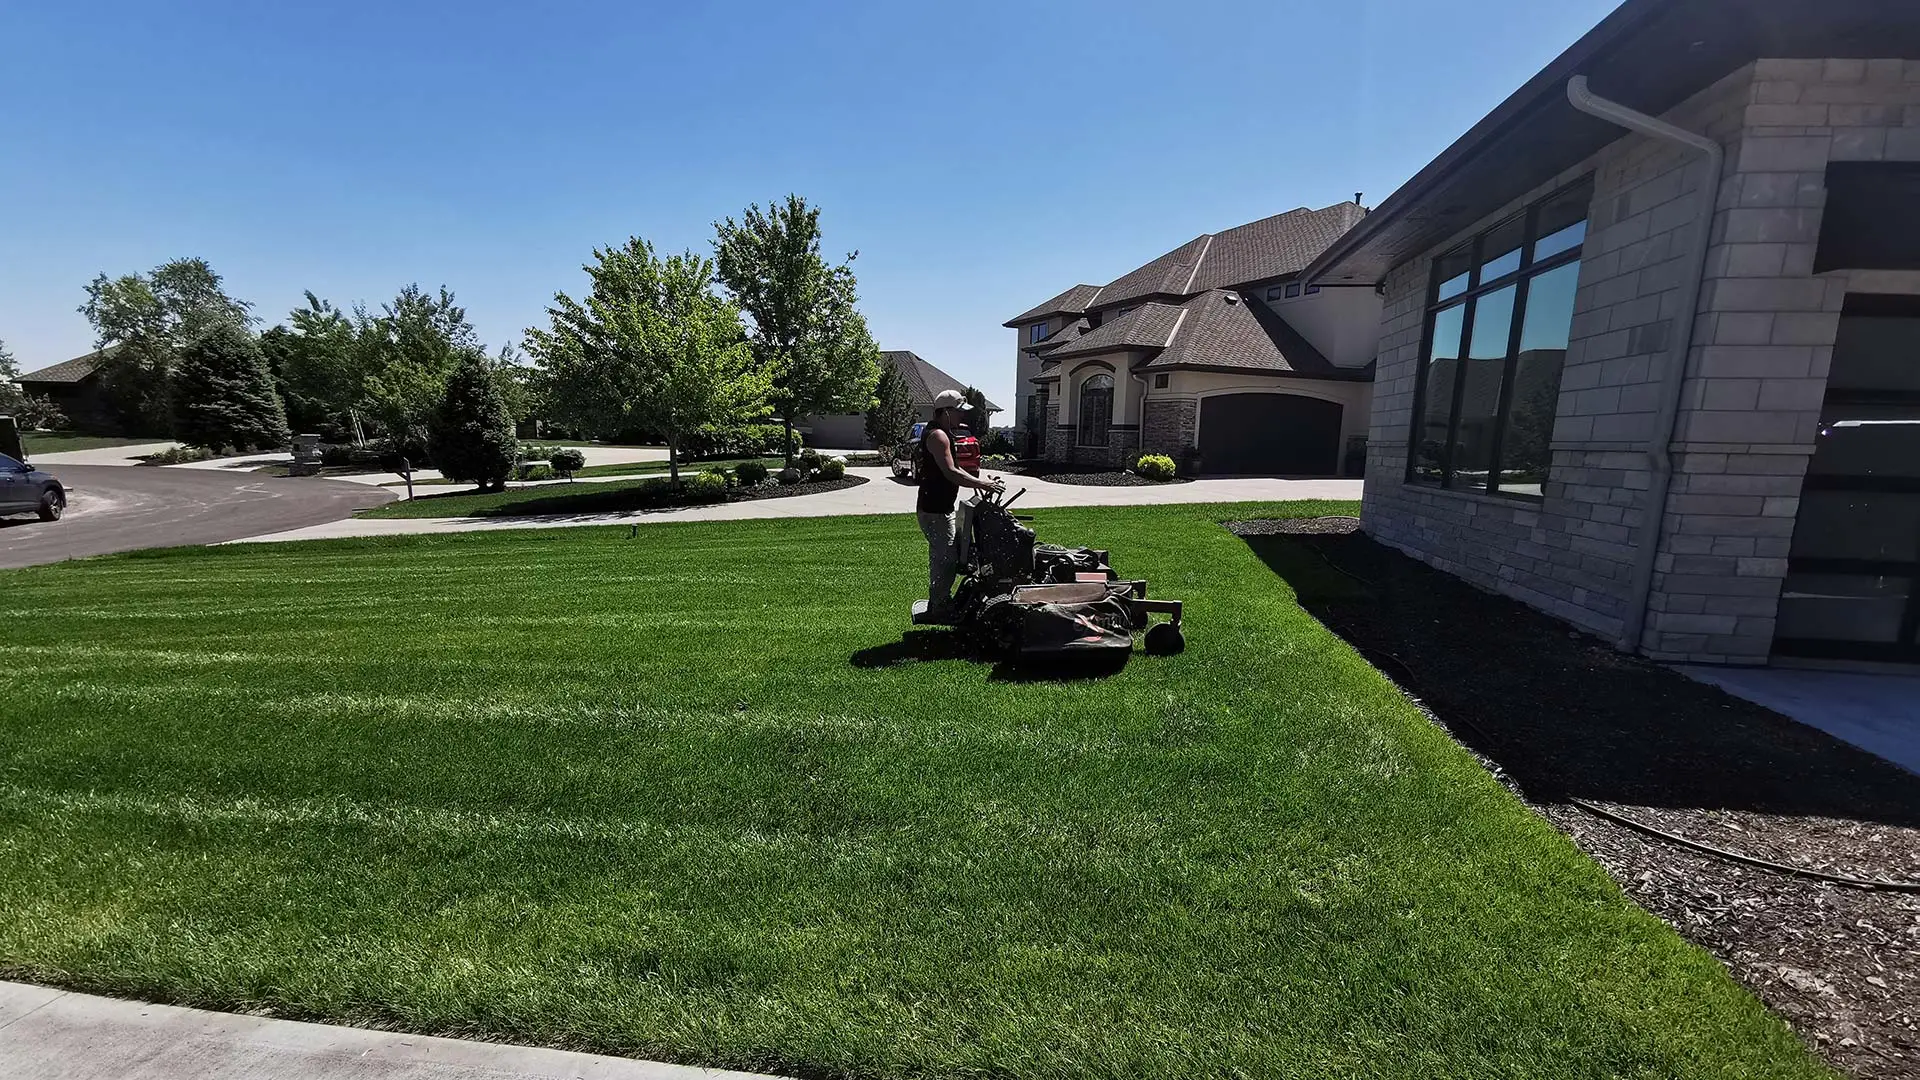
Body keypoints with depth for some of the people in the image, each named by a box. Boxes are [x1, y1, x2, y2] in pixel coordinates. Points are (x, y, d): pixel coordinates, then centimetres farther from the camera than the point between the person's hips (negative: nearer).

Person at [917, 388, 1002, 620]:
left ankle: (941, 602, 31)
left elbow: (953, 469, 23)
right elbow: (950, 473, -27)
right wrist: (983, 484, -23)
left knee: (942, 556, 19)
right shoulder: (937, 435, -18)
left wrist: (979, 481, 14)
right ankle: (938, 610, 4)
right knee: (946, 558, -5)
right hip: (934, 511, -11)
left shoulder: (943, 434, 17)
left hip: (941, 508, 11)